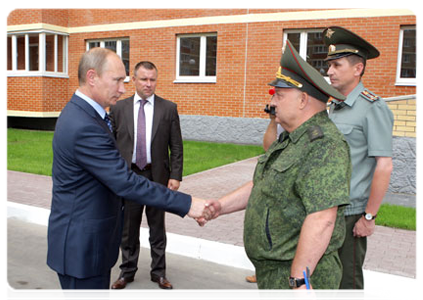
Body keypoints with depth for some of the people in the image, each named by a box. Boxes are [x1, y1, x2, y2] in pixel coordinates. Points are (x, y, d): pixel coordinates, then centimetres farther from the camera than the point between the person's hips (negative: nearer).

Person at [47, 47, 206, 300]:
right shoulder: (85, 127, -27)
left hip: (91, 237, 10)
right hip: (81, 243, -10)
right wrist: (186, 204, -26)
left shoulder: (78, 112, 6)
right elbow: (125, 183, -29)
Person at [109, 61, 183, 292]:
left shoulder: (168, 109, 0)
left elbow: (176, 146, -1)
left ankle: (158, 272, 28)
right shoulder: (119, 108, 3)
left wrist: (175, 175, -7)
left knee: (157, 227, 11)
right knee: (128, 227, 13)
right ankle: (127, 271, 30)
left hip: (157, 176, -1)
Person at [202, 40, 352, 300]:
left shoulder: (324, 145, -23)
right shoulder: (291, 139, 11)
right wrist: (220, 207, 0)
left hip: (302, 274, -9)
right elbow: (261, 186, 12)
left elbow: (322, 220, -29)